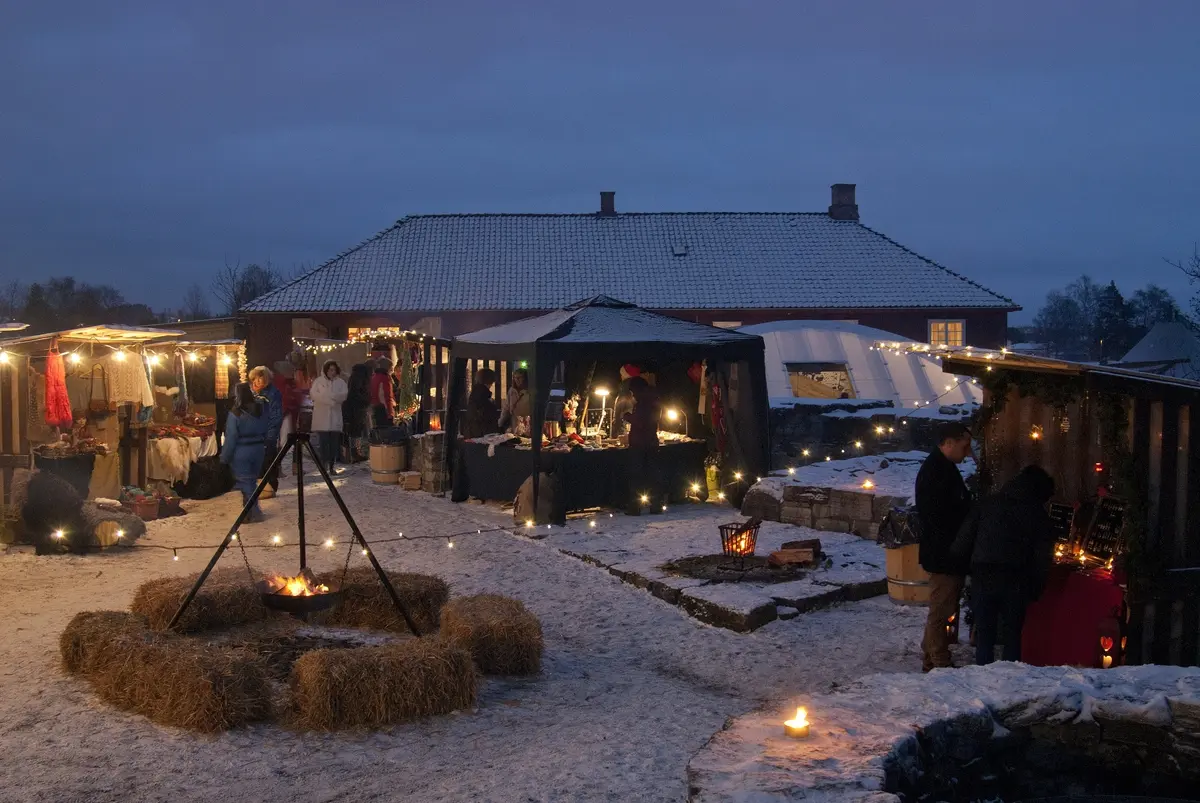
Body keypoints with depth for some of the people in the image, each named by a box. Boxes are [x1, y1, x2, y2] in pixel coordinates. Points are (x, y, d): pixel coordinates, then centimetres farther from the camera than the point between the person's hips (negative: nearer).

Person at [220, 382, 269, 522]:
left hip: (241, 452, -5)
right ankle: (251, 509, 22)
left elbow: (230, 438, -12)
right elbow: (266, 431, 5)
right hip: (258, 450, 5)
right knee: (252, 480, 16)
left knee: (245, 482, 3)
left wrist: (225, 457, -5)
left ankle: (254, 513, 2)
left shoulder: (235, 414, -17)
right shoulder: (262, 409, -4)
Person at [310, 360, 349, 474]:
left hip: (335, 417, 2)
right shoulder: (318, 381, 7)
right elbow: (313, 394, -7)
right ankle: (323, 466, -3)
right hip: (321, 417, -2)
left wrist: (326, 395, -14)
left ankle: (332, 466, 6)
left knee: (334, 443, 1)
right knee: (322, 442, -6)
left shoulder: (341, 382, 11)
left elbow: (344, 395, -4)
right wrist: (330, 400, -14)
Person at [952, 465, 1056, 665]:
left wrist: (962, 567, 17)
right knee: (1012, 636, 12)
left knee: (984, 635, 8)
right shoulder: (1039, 515, 6)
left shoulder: (987, 504, 9)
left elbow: (962, 543, 3)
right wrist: (1035, 589, 13)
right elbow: (1043, 558, 4)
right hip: (1016, 581, 0)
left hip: (983, 578, 0)